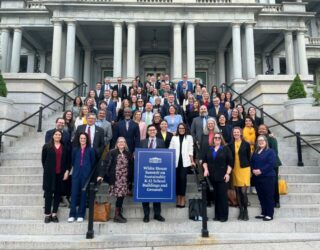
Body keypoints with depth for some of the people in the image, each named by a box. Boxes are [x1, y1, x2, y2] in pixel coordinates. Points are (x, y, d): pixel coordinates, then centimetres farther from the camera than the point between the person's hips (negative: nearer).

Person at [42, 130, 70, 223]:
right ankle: (47, 214, 10)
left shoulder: (65, 147, 7)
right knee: (48, 193, 1)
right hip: (49, 174, -2)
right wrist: (47, 169, 5)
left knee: (58, 193, 5)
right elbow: (43, 159, 6)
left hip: (61, 174, 2)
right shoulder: (47, 146, 2)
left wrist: (67, 171, -2)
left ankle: (54, 214, 15)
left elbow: (68, 160, 7)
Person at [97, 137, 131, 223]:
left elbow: (130, 166, 9)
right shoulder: (112, 152, -3)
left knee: (122, 195, 4)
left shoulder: (128, 153, 9)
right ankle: (116, 216, 7)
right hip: (115, 179, -4)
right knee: (119, 196, -6)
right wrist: (101, 175, -20)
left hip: (124, 179, 4)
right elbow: (105, 164, -10)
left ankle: (119, 214, 21)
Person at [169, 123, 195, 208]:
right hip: (176, 161, 2)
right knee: (177, 179, 3)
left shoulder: (189, 137, 10)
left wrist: (192, 161, 3)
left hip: (185, 161, -1)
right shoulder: (174, 138, 13)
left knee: (183, 178, -9)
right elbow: (170, 150, 9)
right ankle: (178, 197, 12)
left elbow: (190, 150, 7)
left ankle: (183, 197, 0)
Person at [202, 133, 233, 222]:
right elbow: (204, 161, 15)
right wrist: (206, 169, -1)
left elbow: (230, 162, 0)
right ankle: (217, 215, 15)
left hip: (222, 176, -3)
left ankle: (223, 216, 7)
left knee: (223, 195, -2)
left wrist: (228, 173, -8)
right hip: (212, 176, 3)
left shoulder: (226, 149, 3)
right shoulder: (209, 149, 13)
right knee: (215, 196, 6)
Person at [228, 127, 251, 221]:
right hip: (235, 170, 3)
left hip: (244, 169, -2)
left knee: (243, 191, -8)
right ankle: (241, 211, 18)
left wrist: (249, 170, 1)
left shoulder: (246, 144, 1)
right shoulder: (230, 145, 6)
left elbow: (249, 157, 4)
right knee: (237, 191, 6)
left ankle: (245, 211, 9)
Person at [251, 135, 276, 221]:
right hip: (257, 177, 6)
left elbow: (271, 164, -15)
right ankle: (263, 213, 21)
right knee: (261, 196, 11)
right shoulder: (255, 152, 16)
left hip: (268, 177, -6)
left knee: (269, 196, -1)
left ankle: (269, 214, 6)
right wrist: (253, 170, -7)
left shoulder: (270, 151, -4)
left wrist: (261, 171, -20)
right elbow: (251, 162, 13)